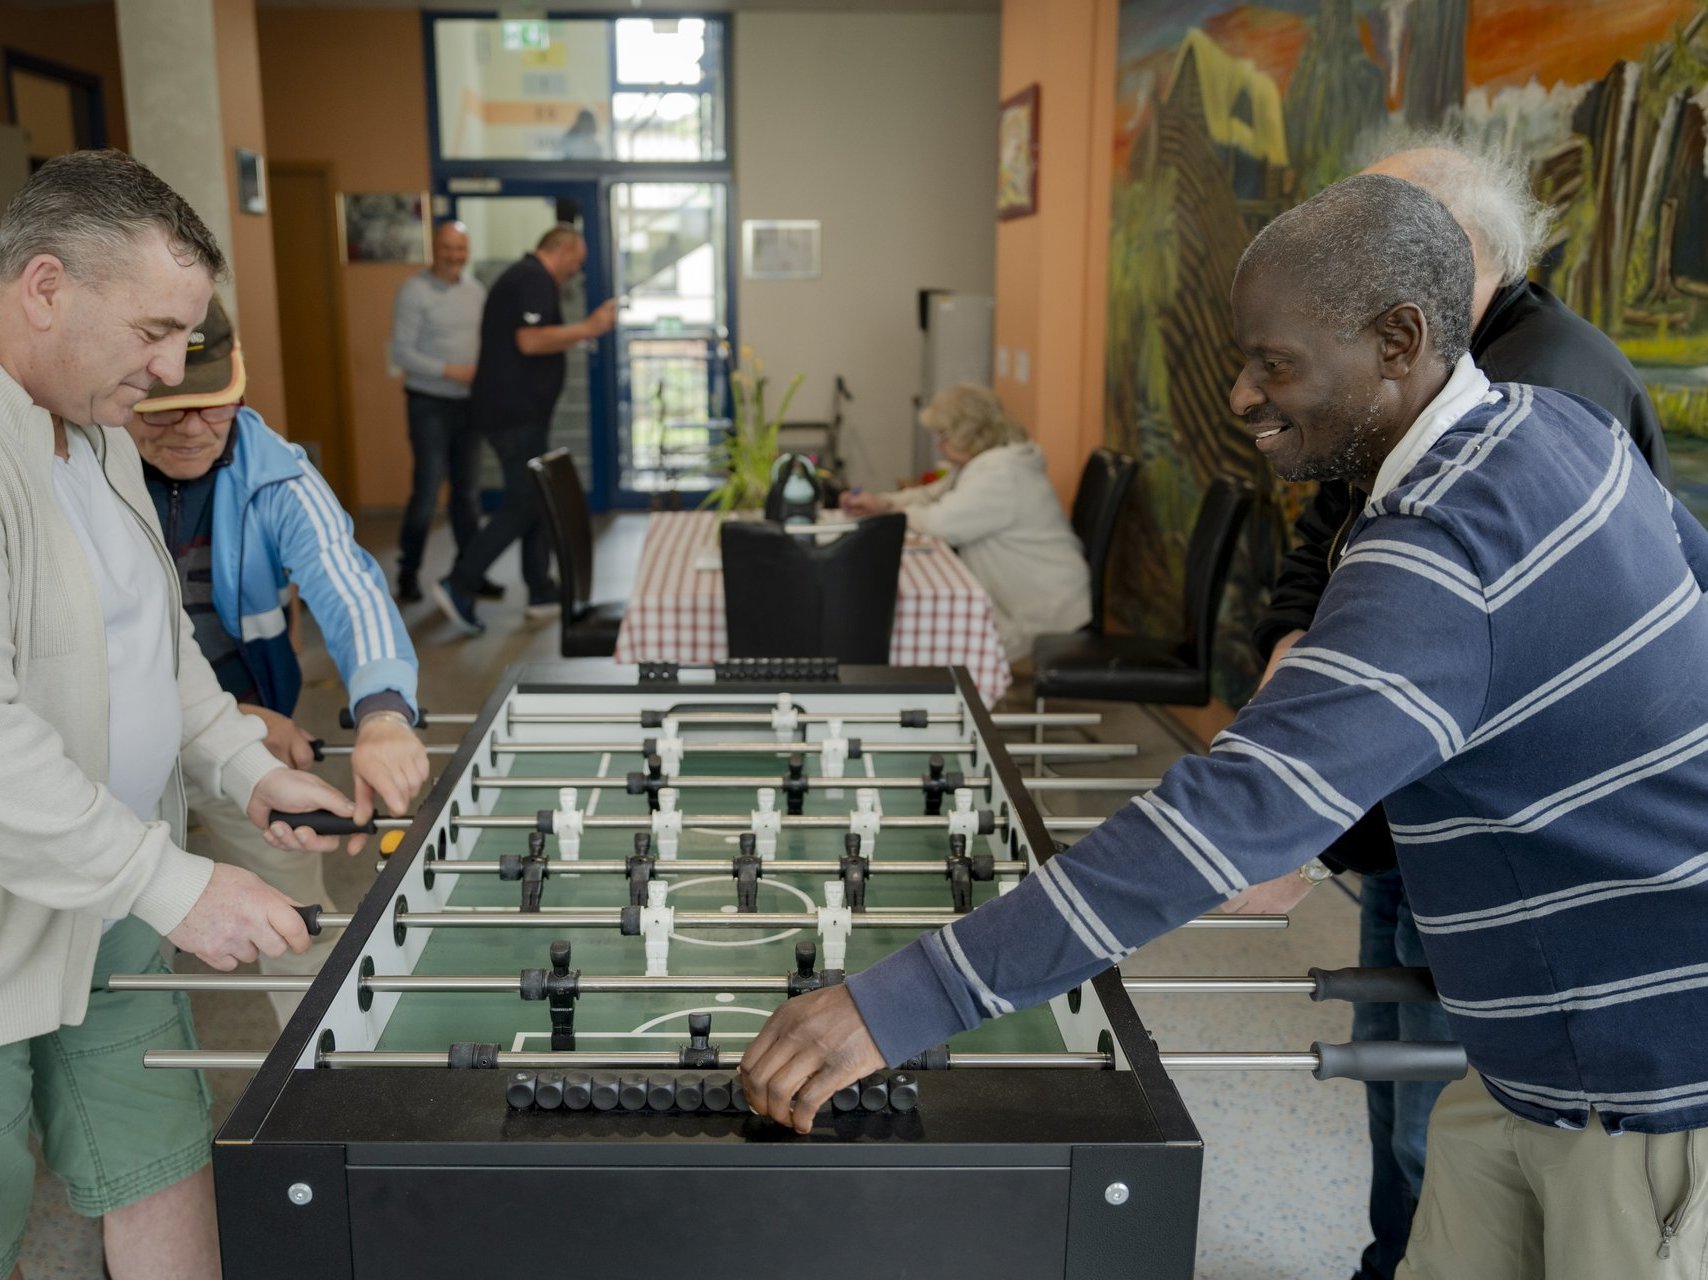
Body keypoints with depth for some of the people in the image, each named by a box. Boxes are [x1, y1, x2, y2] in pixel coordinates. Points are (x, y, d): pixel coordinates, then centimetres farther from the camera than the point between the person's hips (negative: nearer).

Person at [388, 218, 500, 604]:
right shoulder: (415, 291, -9)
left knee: (468, 492, 10)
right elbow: (402, 352, -13)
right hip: (430, 403, -6)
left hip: (468, 403, 6)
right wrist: (450, 371, -19)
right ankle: (408, 573, 12)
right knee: (427, 492, -3)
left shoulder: (475, 290, 10)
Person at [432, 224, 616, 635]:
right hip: (517, 412, -11)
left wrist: (575, 334, 27)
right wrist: (588, 328, -17)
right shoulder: (535, 279, -12)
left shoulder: (519, 276, 20)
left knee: (536, 499, 14)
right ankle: (459, 585, -9)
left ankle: (542, 592, 18)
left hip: (515, 410, 11)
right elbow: (530, 341, -24)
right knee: (523, 505, -9)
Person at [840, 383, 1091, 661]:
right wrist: (880, 501, 8)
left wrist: (901, 512, -6)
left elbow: (944, 522, -26)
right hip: (1014, 598, 10)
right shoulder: (983, 462, 14)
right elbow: (931, 495, 23)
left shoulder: (1000, 472, -21)